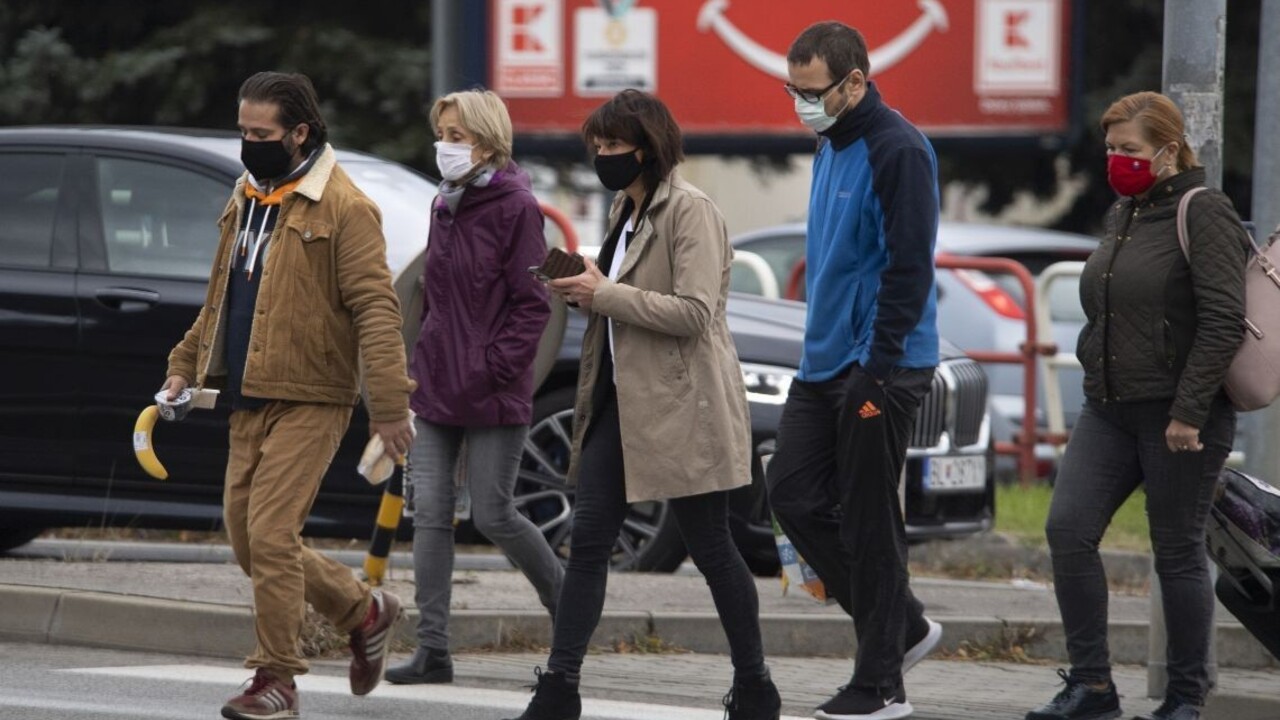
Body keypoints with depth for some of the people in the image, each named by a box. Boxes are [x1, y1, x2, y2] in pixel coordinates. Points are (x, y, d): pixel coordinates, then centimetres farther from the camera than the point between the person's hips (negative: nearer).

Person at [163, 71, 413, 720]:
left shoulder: (343, 208, -12)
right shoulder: (246, 199, 15)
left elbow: (375, 308, -17)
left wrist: (389, 404, -22)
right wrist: (186, 365, 22)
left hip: (309, 399, -9)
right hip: (248, 399, 9)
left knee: (269, 533, -13)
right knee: (245, 536, 9)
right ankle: (364, 611, 26)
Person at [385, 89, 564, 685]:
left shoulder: (515, 208, -10)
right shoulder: (445, 206, 13)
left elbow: (532, 305, -12)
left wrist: (493, 368, -17)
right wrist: (422, 367, 13)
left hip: (492, 393, -7)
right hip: (436, 388, 7)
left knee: (493, 515, -2)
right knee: (430, 513, 0)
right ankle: (433, 650, 0)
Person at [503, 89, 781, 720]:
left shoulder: (691, 211, -13)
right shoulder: (625, 211, 14)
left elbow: (693, 313, -22)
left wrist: (604, 295, -19)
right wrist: (586, 292, 5)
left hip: (681, 405, -8)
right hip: (621, 396, 8)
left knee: (709, 547, 2)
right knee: (588, 537, 1)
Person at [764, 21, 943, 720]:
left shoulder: (898, 151, -15)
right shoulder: (829, 145, 14)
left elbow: (909, 268, -19)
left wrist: (876, 371, -21)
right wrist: (821, 341, 19)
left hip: (878, 367, -9)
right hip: (823, 364, 9)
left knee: (868, 521, -4)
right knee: (793, 494, 7)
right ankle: (903, 626, 19)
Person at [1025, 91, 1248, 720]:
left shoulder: (1203, 214, -9)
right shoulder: (1121, 216, 15)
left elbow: (1223, 320, -17)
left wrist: (1189, 411, -20)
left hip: (1179, 415, -7)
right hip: (1109, 410, 7)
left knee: (1177, 551, -1)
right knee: (1067, 529, -6)